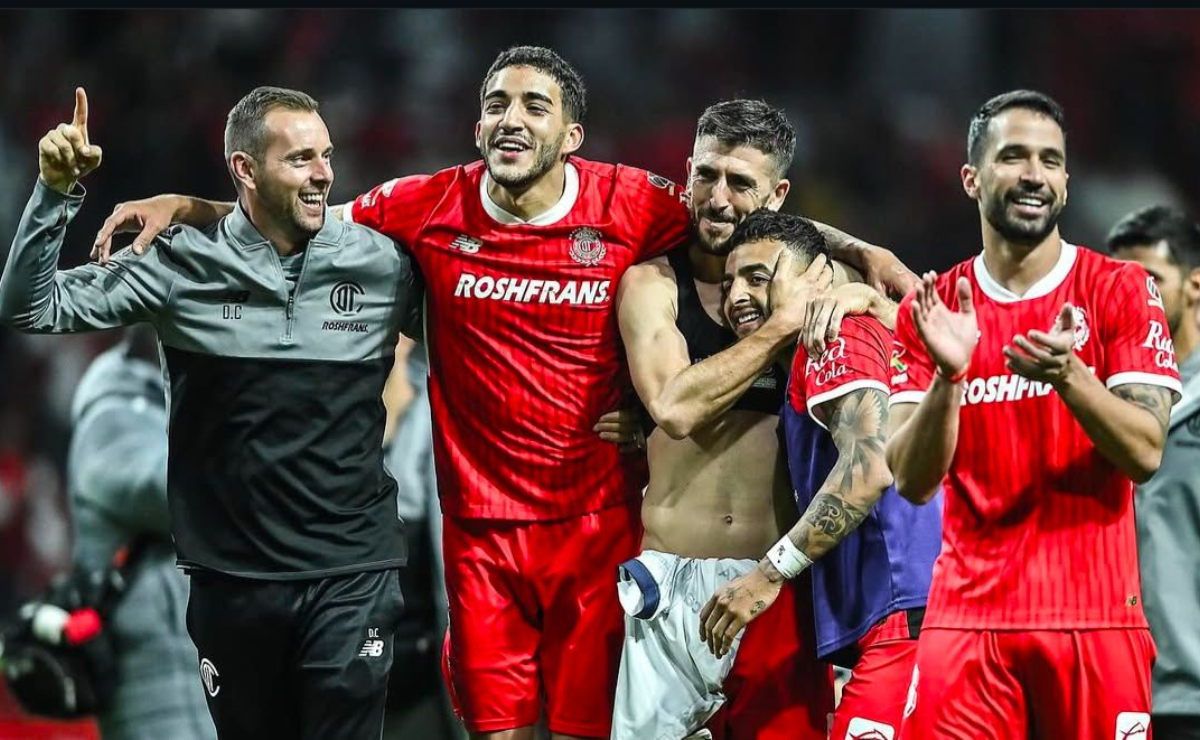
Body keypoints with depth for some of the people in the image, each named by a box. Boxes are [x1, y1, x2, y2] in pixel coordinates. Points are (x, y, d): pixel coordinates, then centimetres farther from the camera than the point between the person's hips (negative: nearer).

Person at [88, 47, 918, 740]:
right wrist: (183, 205, 1)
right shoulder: (429, 209, -1)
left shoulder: (632, 206, -5)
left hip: (600, 522, -1)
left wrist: (860, 251, -4)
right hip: (483, 531, 1)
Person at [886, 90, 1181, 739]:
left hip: (1096, 618, -1)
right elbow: (913, 482, -1)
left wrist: (1068, 374, -23)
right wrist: (948, 375, -17)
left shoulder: (1119, 290, 1)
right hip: (968, 616, 1)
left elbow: (1145, 454, -7)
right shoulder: (931, 311, 6)